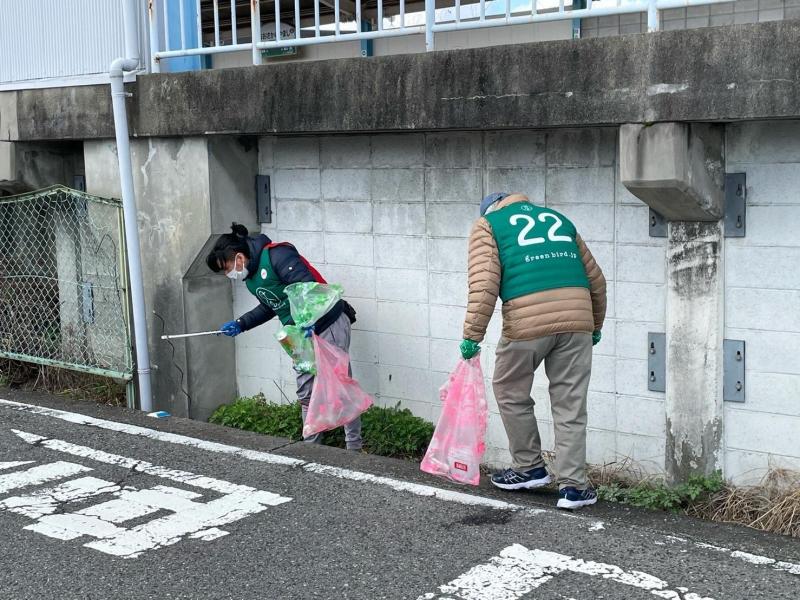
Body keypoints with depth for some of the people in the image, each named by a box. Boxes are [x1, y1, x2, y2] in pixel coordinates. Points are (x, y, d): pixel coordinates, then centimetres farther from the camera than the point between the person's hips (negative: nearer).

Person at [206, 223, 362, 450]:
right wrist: (241, 324, 15)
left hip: (329, 325, -9)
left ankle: (354, 447, 1)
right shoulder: (251, 277, 9)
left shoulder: (277, 255, -21)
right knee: (306, 394, 11)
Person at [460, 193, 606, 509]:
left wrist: (472, 336, -3)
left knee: (511, 392, 18)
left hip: (527, 322, -4)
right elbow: (595, 279, 25)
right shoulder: (558, 218, 27)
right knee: (570, 405, 9)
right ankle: (573, 486, 10)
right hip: (577, 318, 4)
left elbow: (484, 284, -4)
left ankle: (529, 468, 27)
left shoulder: (487, 225, 14)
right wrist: (595, 326, 35)